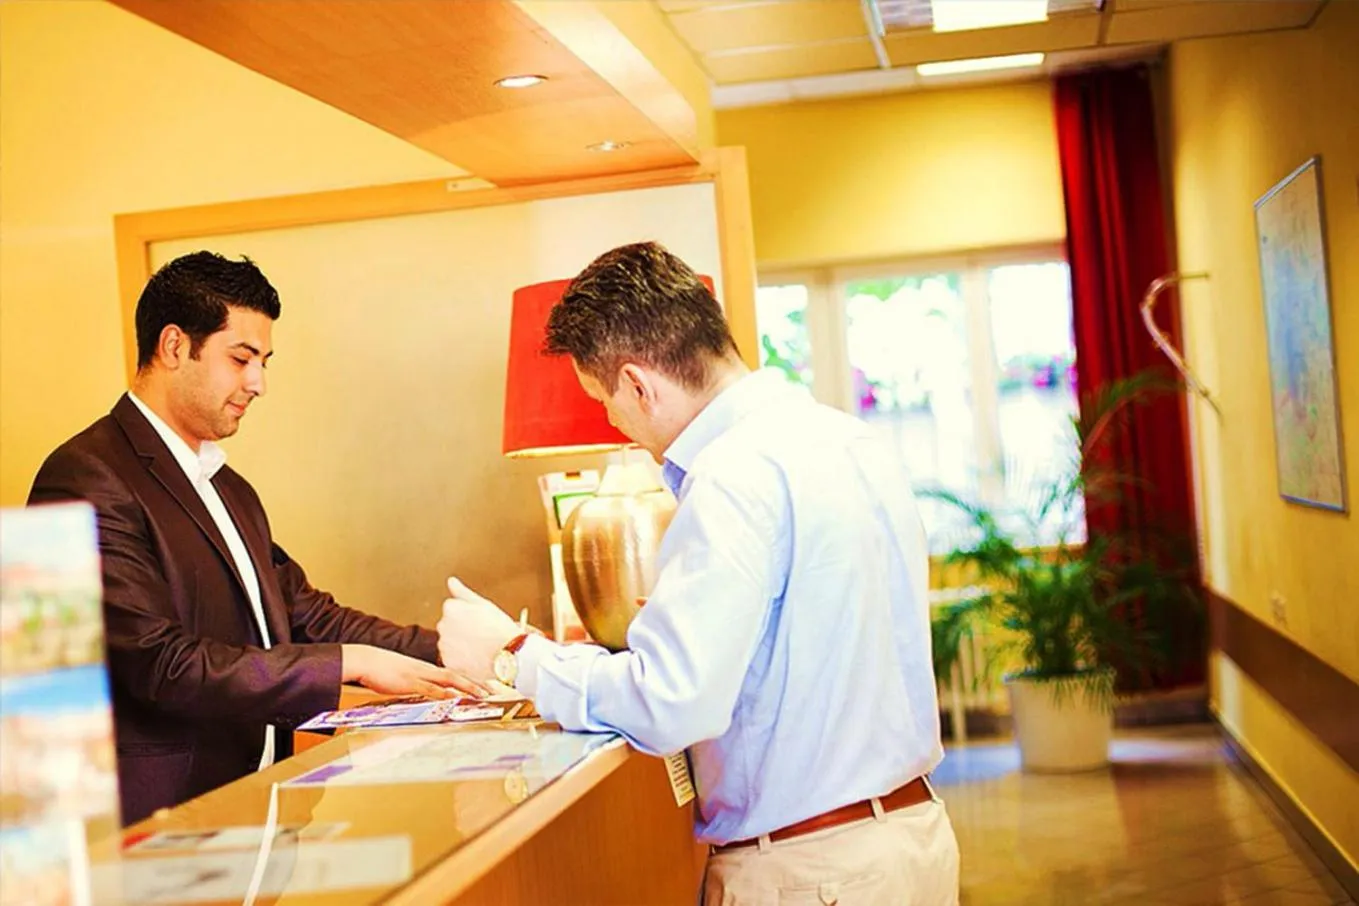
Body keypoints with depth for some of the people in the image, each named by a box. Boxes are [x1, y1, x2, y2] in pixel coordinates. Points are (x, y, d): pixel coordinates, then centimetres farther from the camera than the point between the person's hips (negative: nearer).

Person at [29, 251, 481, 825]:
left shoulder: (232, 492, 20)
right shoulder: (88, 482, -11)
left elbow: (306, 615, 16)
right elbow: (163, 665, -18)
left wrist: (447, 653, 2)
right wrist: (350, 664, -16)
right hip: (158, 820, -8)